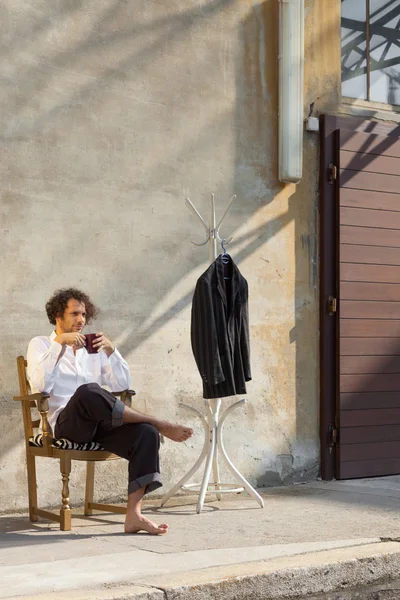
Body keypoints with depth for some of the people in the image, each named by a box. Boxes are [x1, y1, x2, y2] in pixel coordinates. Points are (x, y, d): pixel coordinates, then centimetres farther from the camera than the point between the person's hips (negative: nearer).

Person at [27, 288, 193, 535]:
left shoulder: (92, 348, 24)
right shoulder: (41, 344, 12)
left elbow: (122, 385, 12)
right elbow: (41, 385, -9)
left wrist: (110, 350, 0)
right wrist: (61, 344, -12)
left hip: (99, 424, 5)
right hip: (65, 423, -5)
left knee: (145, 433, -24)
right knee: (87, 391, -38)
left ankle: (134, 514, -32)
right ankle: (160, 423, -24)